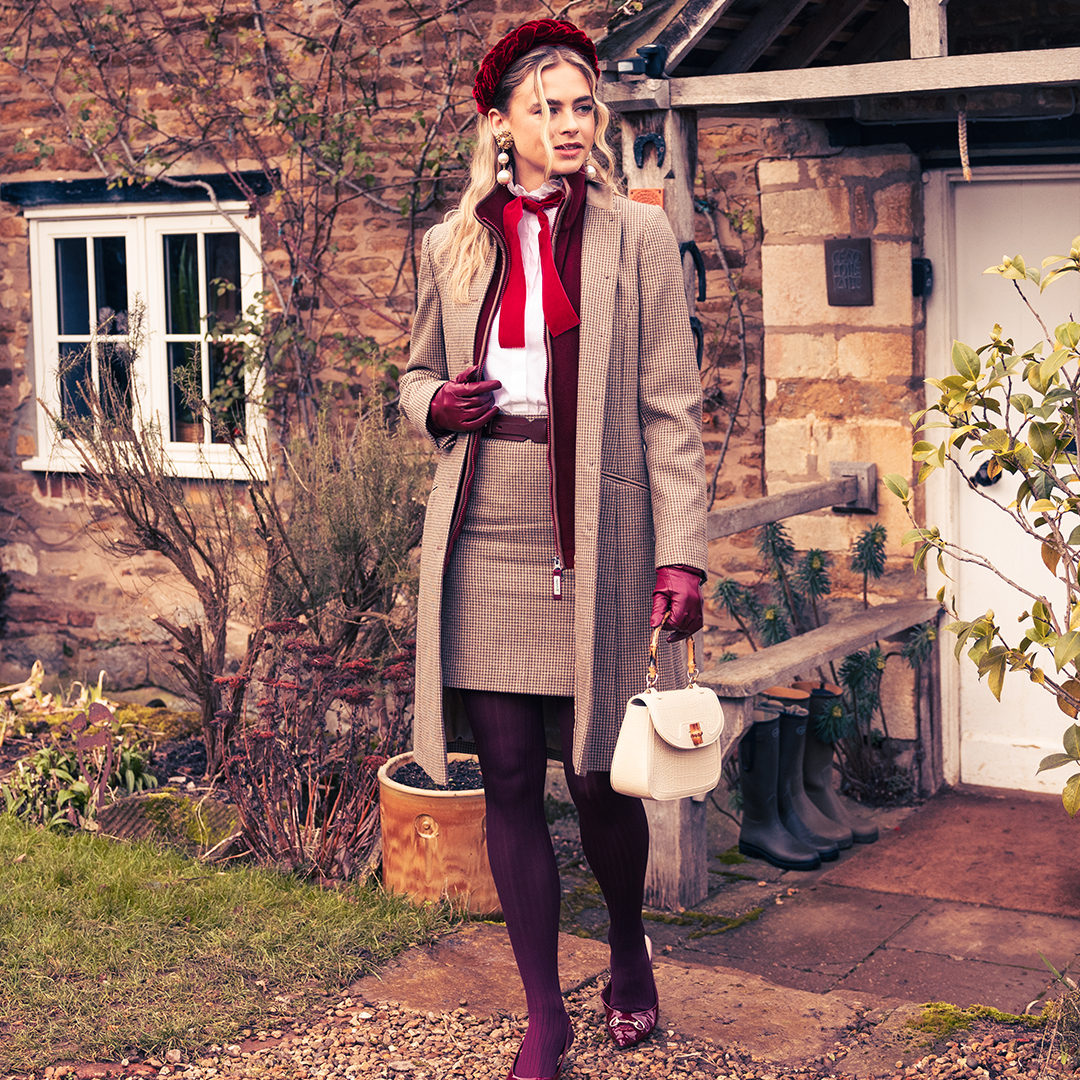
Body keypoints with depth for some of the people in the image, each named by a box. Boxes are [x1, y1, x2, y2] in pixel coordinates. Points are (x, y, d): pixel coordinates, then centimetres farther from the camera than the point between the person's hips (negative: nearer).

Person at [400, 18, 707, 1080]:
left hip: (594, 552, -2)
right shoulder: (450, 247, 10)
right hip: (481, 551, 2)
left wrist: (681, 552, -9)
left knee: (595, 778, 4)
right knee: (510, 784, 5)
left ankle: (629, 950, 35)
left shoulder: (637, 238, 3)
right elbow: (417, 373, 22)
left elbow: (670, 408, -1)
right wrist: (435, 403, -3)